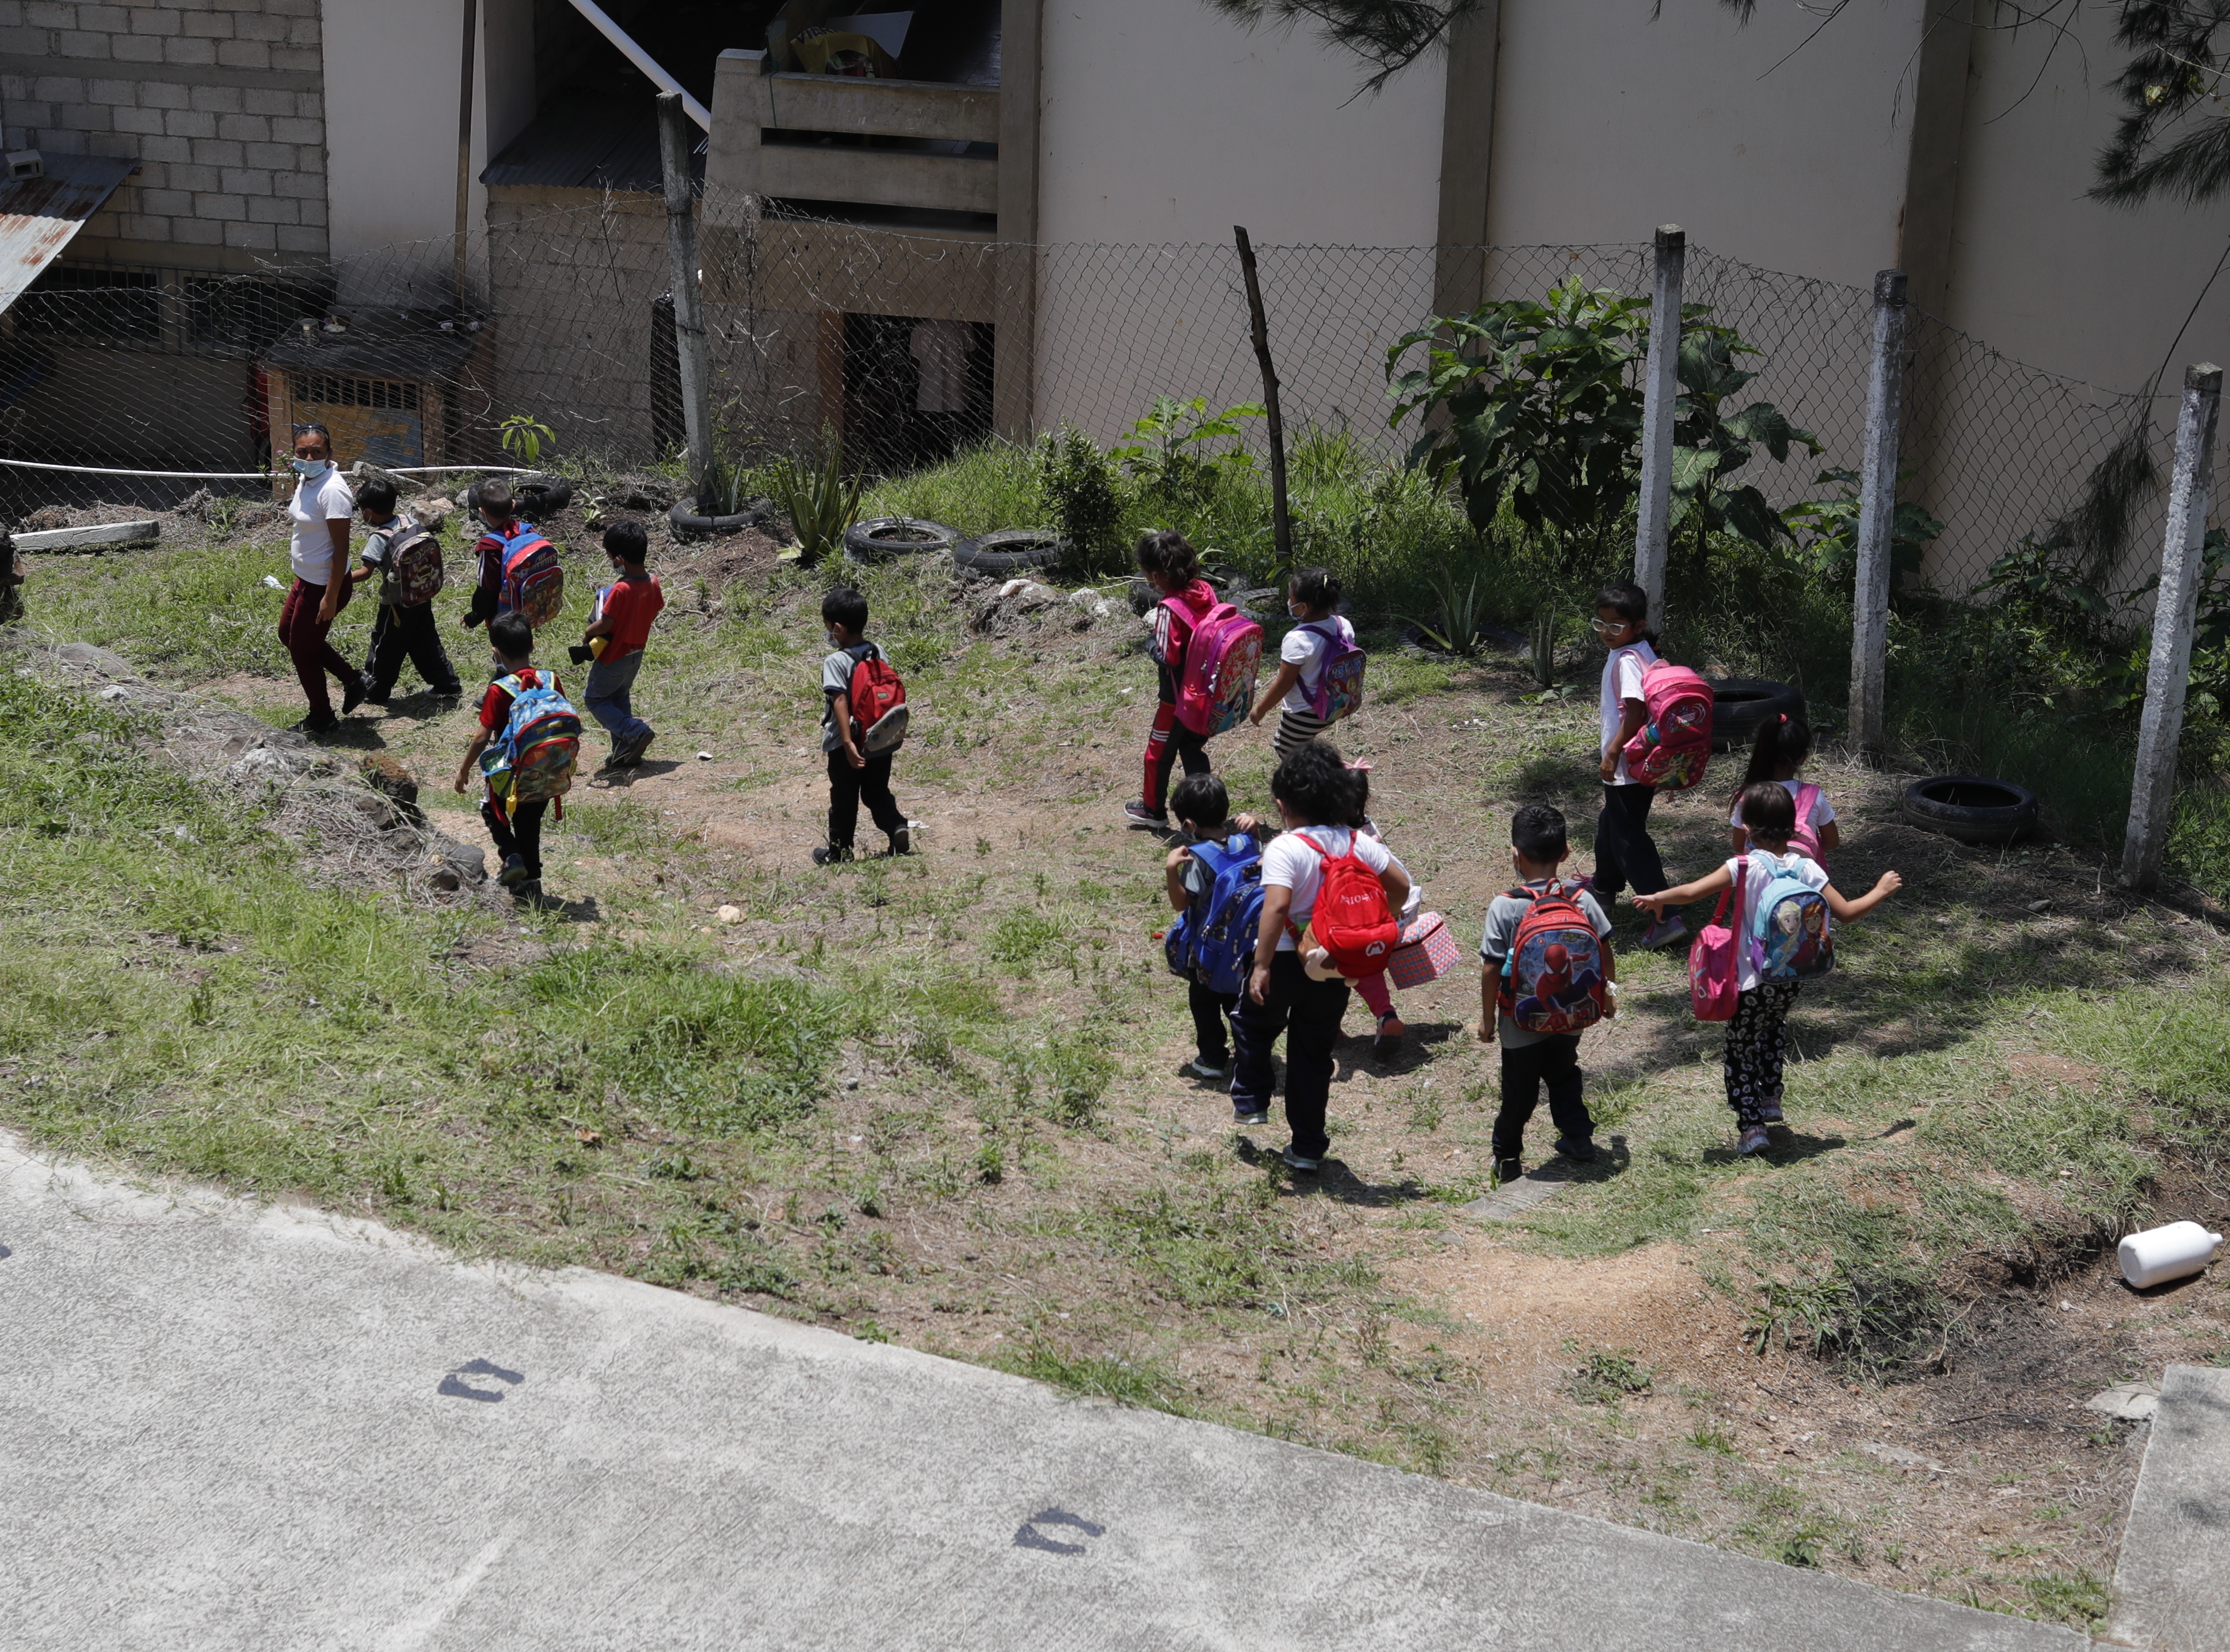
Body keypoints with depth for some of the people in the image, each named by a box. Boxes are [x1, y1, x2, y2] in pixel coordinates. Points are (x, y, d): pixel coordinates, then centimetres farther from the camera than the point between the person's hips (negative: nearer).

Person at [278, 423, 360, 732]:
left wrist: (331, 597, -24)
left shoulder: (332, 491, -27)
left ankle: (322, 717, 28)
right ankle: (352, 680, 33)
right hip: (306, 579, 10)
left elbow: (341, 549, -25)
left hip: (325, 585, -10)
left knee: (302, 648, 7)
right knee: (288, 633, 25)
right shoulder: (305, 480, 1)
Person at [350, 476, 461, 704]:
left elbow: (365, 572, -27)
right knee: (426, 642, 20)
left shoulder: (379, 538, -20)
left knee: (385, 647, 9)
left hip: (397, 605, -6)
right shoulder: (411, 523, -2)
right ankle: (447, 683, 26)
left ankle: (375, 692, 21)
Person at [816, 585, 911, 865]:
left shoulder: (836, 662, -18)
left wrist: (848, 742, -29)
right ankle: (898, 826, -3)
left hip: (845, 746, -5)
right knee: (877, 791, 19)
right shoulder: (879, 653, 0)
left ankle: (839, 850, 20)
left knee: (844, 797, 9)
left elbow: (840, 702, -26)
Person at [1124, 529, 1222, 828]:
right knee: (1194, 749, 19)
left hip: (1179, 696, -7)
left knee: (1159, 750, 12)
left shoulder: (1170, 608, -25)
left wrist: (1151, 644, -7)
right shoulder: (1206, 592, -3)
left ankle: (1153, 809, 27)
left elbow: (1168, 656, -26)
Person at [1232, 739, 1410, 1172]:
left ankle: (1250, 1101, 35)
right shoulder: (1358, 843, -2)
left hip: (1287, 960, -5)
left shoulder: (1285, 848, -20)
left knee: (1256, 1026, 27)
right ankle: (1309, 1148, 19)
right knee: (1315, 1052, 15)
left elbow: (1276, 906, -31)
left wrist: (1262, 965, -28)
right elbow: (1400, 888, 2)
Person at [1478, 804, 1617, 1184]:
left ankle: (1507, 1156, 27)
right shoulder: (1581, 900, -11)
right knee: (1564, 1076, 27)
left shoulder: (1504, 907, -20)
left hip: (1522, 1024, -3)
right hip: (1570, 1016, 3)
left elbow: (1492, 970, -17)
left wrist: (1488, 1018, -4)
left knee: (1520, 1090, 14)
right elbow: (1605, 954, -2)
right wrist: (1608, 993, 17)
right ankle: (1578, 1138, 34)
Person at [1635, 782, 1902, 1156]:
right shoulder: (1806, 868, -7)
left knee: (1740, 1051, 11)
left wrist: (1656, 898, -6)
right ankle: (1770, 1097, 38)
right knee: (1774, 1025, 35)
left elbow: (1692, 892, -24)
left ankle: (1752, 1125, 4)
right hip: (1791, 980, 5)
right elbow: (1845, 913, -4)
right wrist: (1881, 891, 13)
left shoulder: (1746, 867, -17)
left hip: (1752, 981, -5)